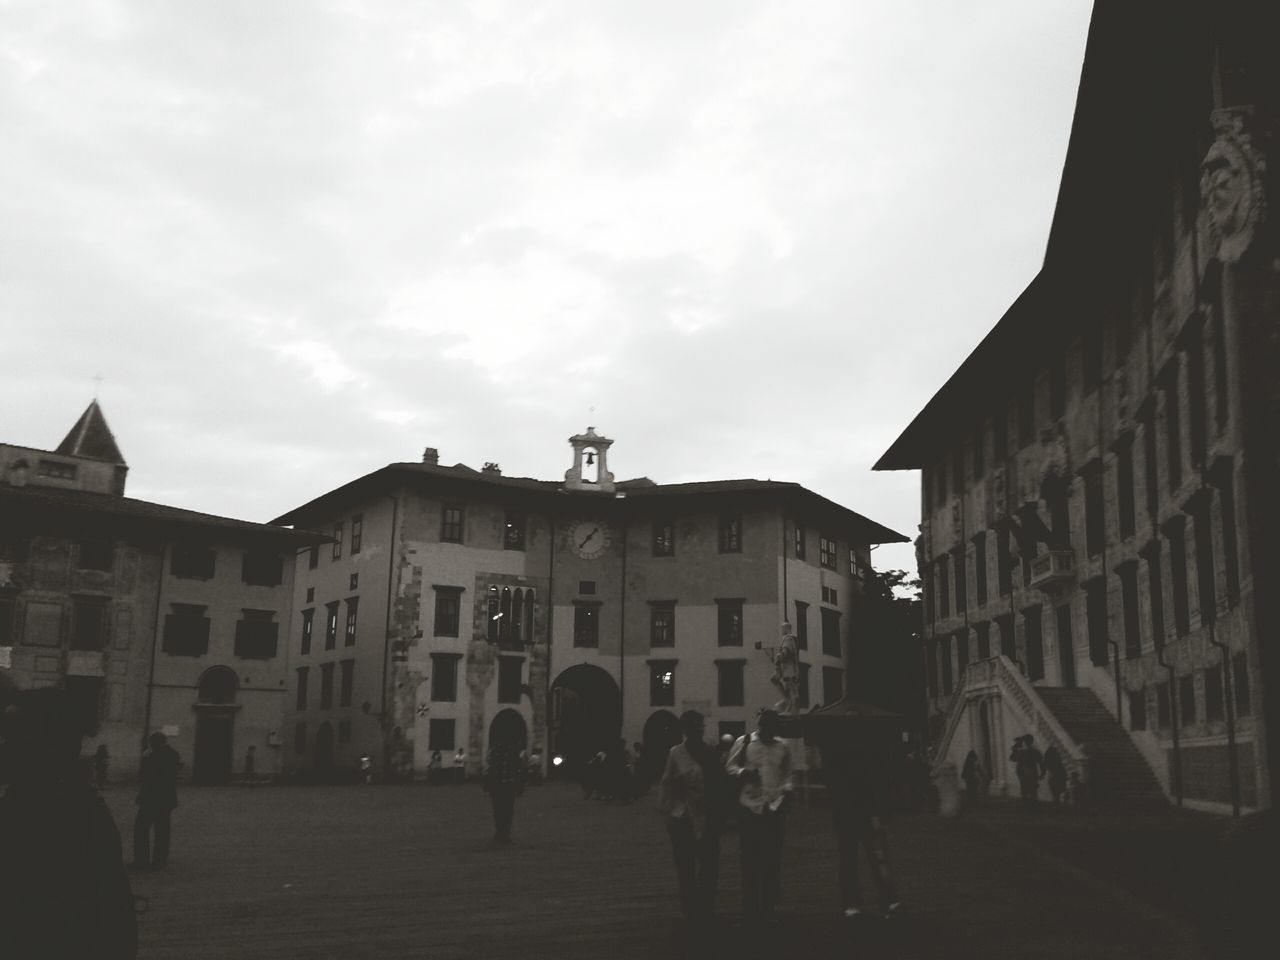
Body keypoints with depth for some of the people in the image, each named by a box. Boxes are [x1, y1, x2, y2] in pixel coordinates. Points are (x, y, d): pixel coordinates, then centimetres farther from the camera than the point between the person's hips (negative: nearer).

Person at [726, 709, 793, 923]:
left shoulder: (783, 748, 7)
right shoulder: (743, 743, 0)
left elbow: (787, 774, 16)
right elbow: (730, 766, 3)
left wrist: (786, 790, 0)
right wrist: (743, 773, -16)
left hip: (775, 807, 2)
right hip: (750, 805, -2)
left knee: (773, 859, 3)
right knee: (750, 859, 5)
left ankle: (769, 907, 12)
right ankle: (750, 908, 14)